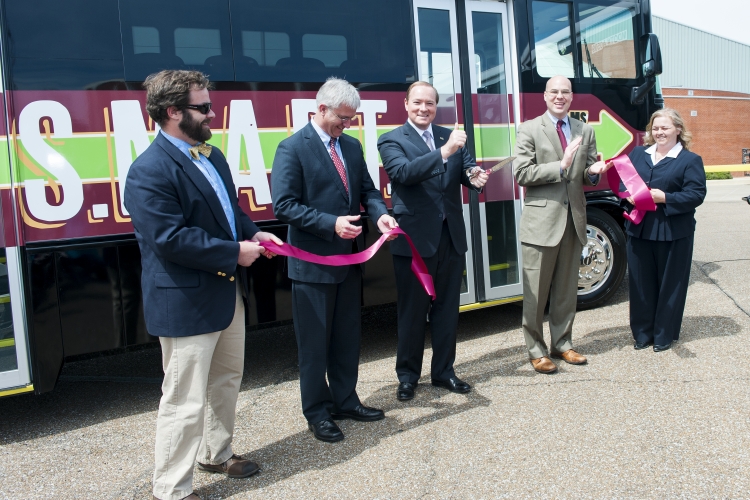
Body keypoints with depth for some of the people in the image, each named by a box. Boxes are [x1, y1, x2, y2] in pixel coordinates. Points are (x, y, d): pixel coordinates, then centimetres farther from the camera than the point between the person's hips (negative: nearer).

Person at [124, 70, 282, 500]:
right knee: (186, 401, 1)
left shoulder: (212, 155, 10)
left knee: (227, 379, 23)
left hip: (229, 292, 10)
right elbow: (170, 238, -25)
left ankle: (217, 453, 44)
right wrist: (234, 252, -20)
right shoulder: (150, 171, -19)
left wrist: (253, 233, 0)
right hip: (186, 302, -9)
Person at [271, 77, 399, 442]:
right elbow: (284, 206, -17)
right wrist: (332, 224, -24)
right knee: (314, 343, 7)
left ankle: (346, 401, 34)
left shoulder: (352, 146, 10)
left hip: (350, 257, 7)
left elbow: (367, 190, 13)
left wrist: (379, 213, -9)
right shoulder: (292, 148, -11)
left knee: (347, 337, 17)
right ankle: (317, 413, 23)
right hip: (313, 262, -7)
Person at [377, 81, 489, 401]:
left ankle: (443, 371, 30)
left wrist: (475, 177, -20)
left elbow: (467, 169, 4)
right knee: (412, 311, 7)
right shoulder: (392, 140, -4)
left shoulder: (450, 137, 11)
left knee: (447, 308, 14)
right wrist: (444, 152, -31)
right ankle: (407, 375, 23)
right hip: (414, 239, -4)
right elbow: (403, 172, -22)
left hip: (451, 236, 5)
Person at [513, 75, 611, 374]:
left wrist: (593, 172, -9)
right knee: (536, 293, 2)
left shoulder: (585, 131, 12)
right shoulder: (529, 130, -3)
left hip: (574, 220, 5)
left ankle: (562, 344, 28)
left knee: (567, 290, 14)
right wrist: (561, 166, -20)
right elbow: (521, 174, -12)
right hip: (541, 221, -5)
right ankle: (536, 351, 16)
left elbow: (588, 174, 14)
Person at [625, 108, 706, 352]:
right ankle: (642, 332, 21)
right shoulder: (637, 154, 13)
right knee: (641, 283, 8)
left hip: (673, 233, -3)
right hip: (639, 229, 3)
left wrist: (665, 198, -21)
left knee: (669, 284, 7)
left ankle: (664, 334, 20)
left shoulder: (690, 160, 0)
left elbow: (696, 194, -9)